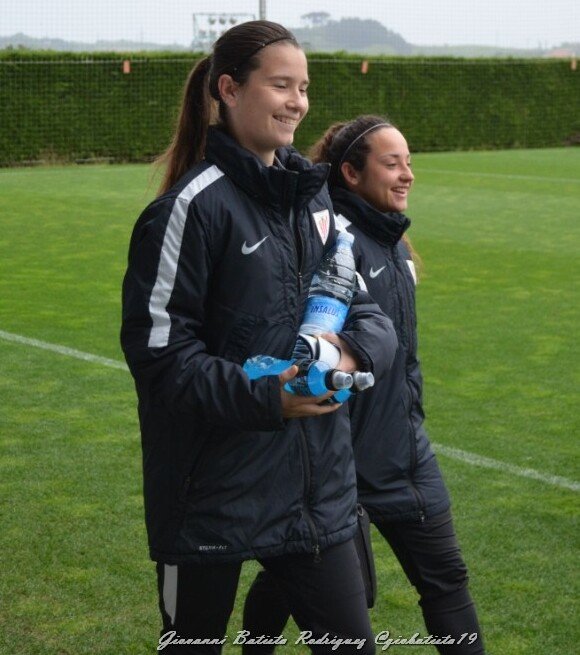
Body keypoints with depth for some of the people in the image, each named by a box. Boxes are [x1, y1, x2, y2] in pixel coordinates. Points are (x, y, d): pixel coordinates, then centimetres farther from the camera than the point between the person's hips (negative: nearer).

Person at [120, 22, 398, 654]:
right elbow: (157, 349, -15)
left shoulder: (312, 194, 7)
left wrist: (357, 349, -12)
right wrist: (267, 397, -24)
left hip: (316, 484, 6)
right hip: (211, 499, -6)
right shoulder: (193, 206, -14)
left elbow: (365, 308, 11)